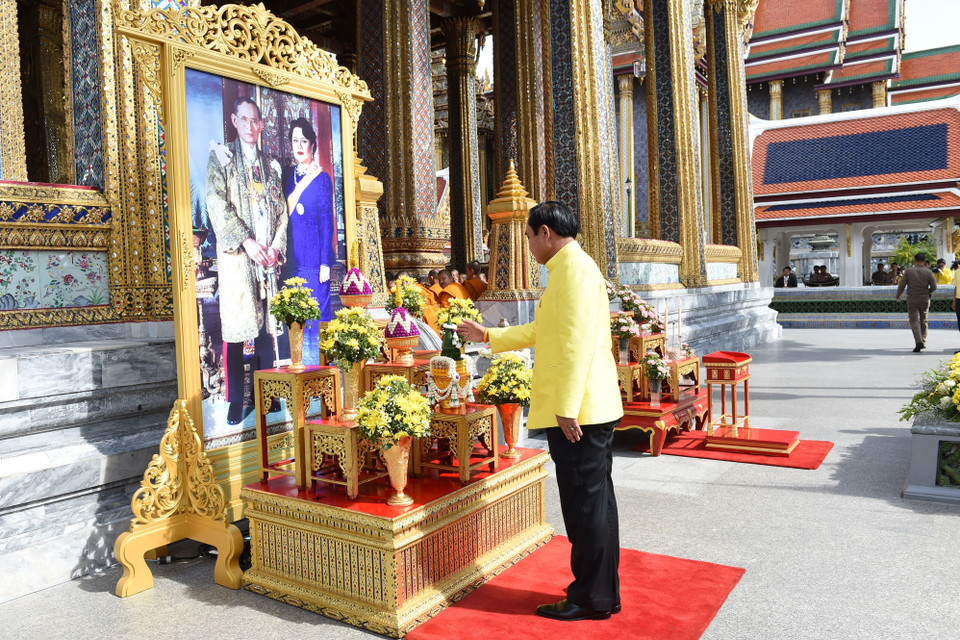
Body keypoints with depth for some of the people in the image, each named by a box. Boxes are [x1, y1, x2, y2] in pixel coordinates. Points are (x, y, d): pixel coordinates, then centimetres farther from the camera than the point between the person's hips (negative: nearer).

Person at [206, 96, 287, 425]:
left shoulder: (271, 165, 19)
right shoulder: (221, 157, 7)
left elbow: (281, 211, 14)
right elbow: (217, 205, -5)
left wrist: (275, 246, -2)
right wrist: (246, 241, -15)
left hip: (267, 256, 3)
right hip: (235, 254, -3)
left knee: (266, 327, 3)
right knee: (235, 327, -4)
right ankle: (235, 401, 1)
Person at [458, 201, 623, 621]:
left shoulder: (574, 268, -14)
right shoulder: (569, 269, 19)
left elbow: (578, 342, -22)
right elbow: (540, 331, 27)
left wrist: (567, 408, -23)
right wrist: (487, 336, 29)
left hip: (576, 411, -10)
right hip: (586, 409, 10)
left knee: (585, 504, 1)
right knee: (595, 501, 17)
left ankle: (591, 599, 15)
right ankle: (602, 589, 30)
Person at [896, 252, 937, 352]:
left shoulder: (908, 271, -7)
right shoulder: (928, 272, -3)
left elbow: (901, 286, -6)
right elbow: (934, 287, -2)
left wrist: (898, 297, 10)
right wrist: (928, 292, 20)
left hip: (912, 300, -2)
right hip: (924, 300, 2)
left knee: (914, 321, -4)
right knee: (923, 321, 16)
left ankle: (919, 342, -21)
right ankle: (923, 341, 22)